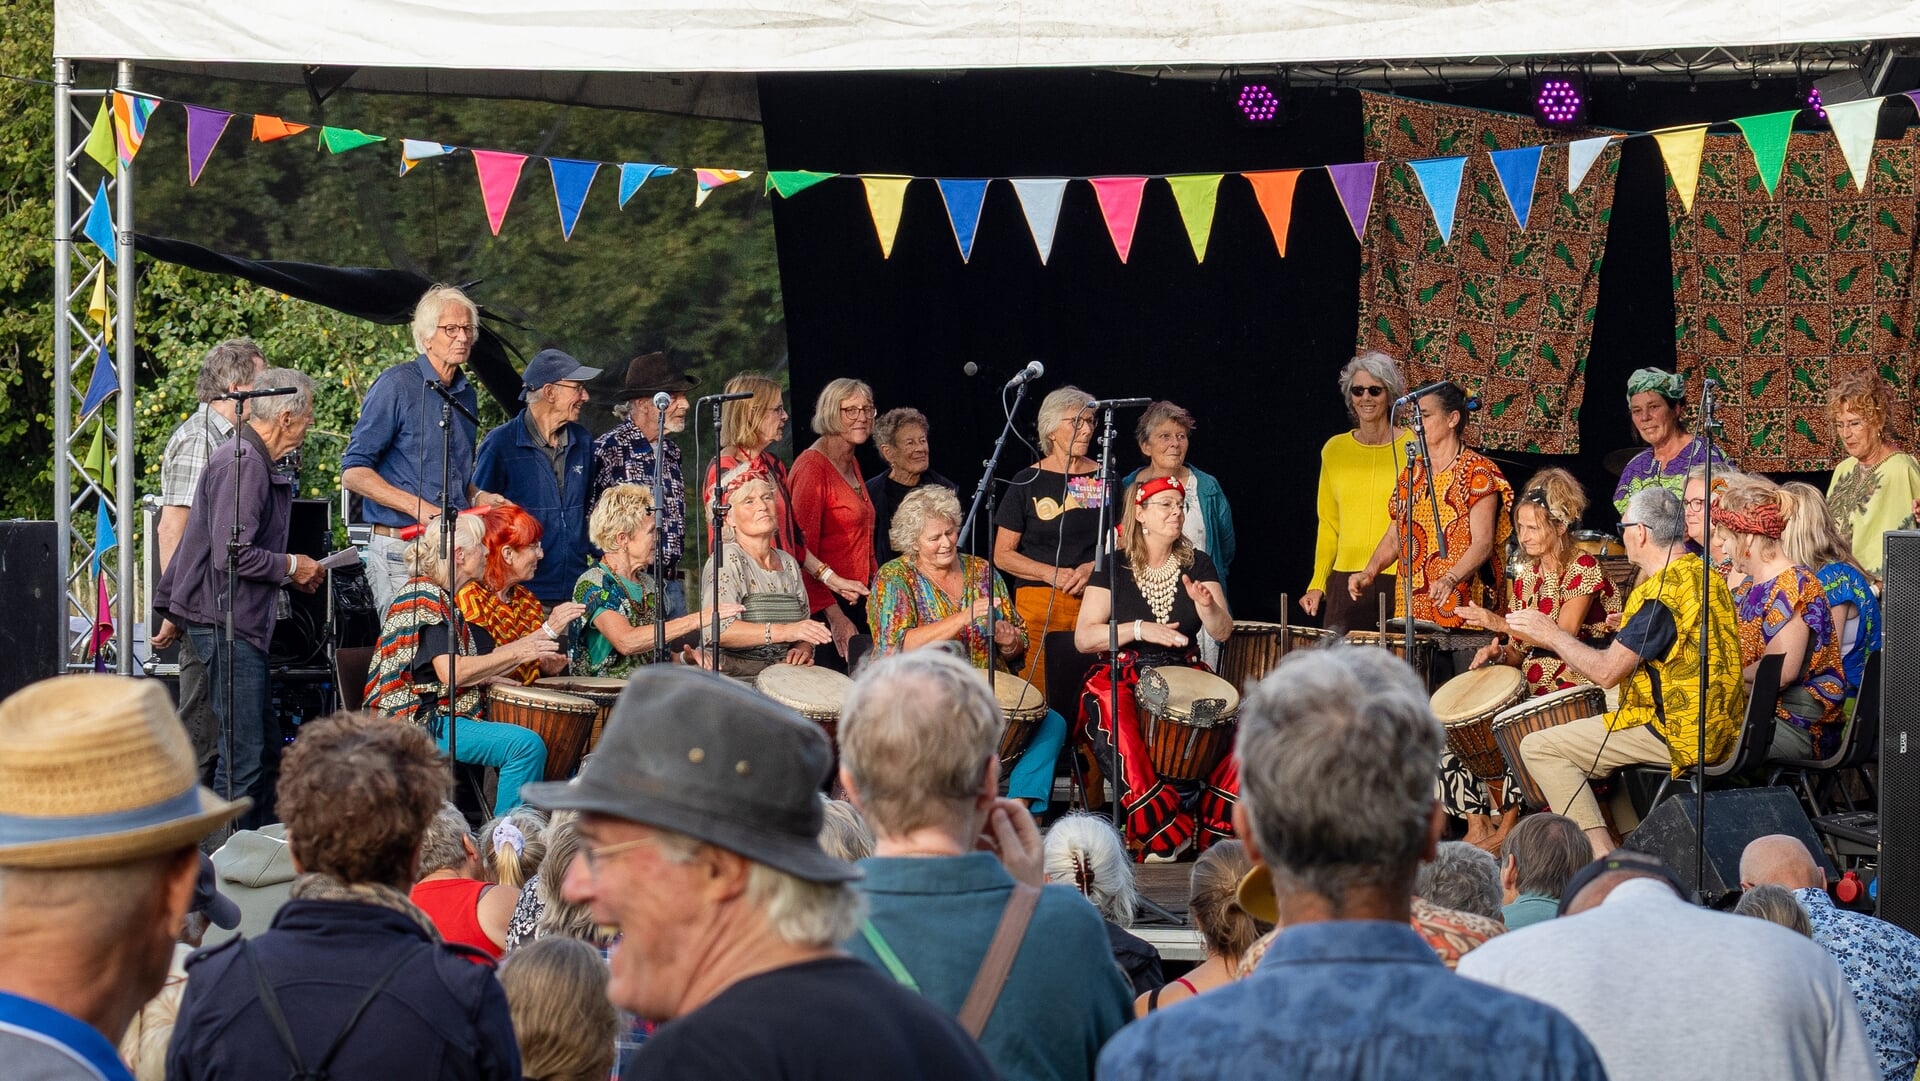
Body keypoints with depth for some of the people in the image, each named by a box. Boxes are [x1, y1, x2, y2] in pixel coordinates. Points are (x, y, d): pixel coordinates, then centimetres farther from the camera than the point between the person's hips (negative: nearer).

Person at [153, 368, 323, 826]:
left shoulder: (256, 461, 16)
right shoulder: (242, 464, -18)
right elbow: (232, 554, -25)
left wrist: (292, 572, 15)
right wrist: (291, 566, -12)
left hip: (239, 622, 11)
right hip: (224, 622, -11)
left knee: (264, 743, 13)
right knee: (243, 754, -9)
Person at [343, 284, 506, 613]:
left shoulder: (466, 395, 16)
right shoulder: (396, 386, -6)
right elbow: (353, 473, -9)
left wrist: (478, 497, 7)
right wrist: (417, 506, -17)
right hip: (400, 551, -6)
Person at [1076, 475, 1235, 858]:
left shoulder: (1197, 564, 9)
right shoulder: (1115, 566, 0)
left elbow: (1223, 632, 3)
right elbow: (1083, 638, -7)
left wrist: (1206, 606, -18)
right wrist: (1139, 629, -19)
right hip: (1125, 676, -3)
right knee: (1117, 727, -36)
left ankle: (1216, 831, -11)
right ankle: (1165, 833, -30)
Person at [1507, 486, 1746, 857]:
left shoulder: (1660, 593, -20)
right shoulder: (1705, 575, 9)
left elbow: (1606, 671, -20)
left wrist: (1551, 635, -7)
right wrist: (1632, 626, 24)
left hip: (1677, 735, -10)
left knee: (1539, 749, -6)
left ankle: (1602, 857, -12)